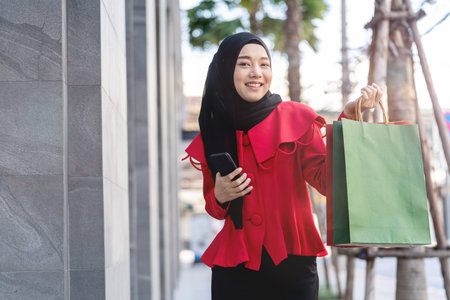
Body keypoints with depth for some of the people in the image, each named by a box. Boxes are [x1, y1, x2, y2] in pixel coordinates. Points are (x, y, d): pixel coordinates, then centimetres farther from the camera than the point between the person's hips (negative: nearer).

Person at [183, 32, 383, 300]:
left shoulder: (295, 118, -3)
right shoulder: (215, 131, 5)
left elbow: (326, 180, -14)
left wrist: (349, 116, -20)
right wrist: (219, 196, -9)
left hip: (293, 264, -1)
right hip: (234, 266, 2)